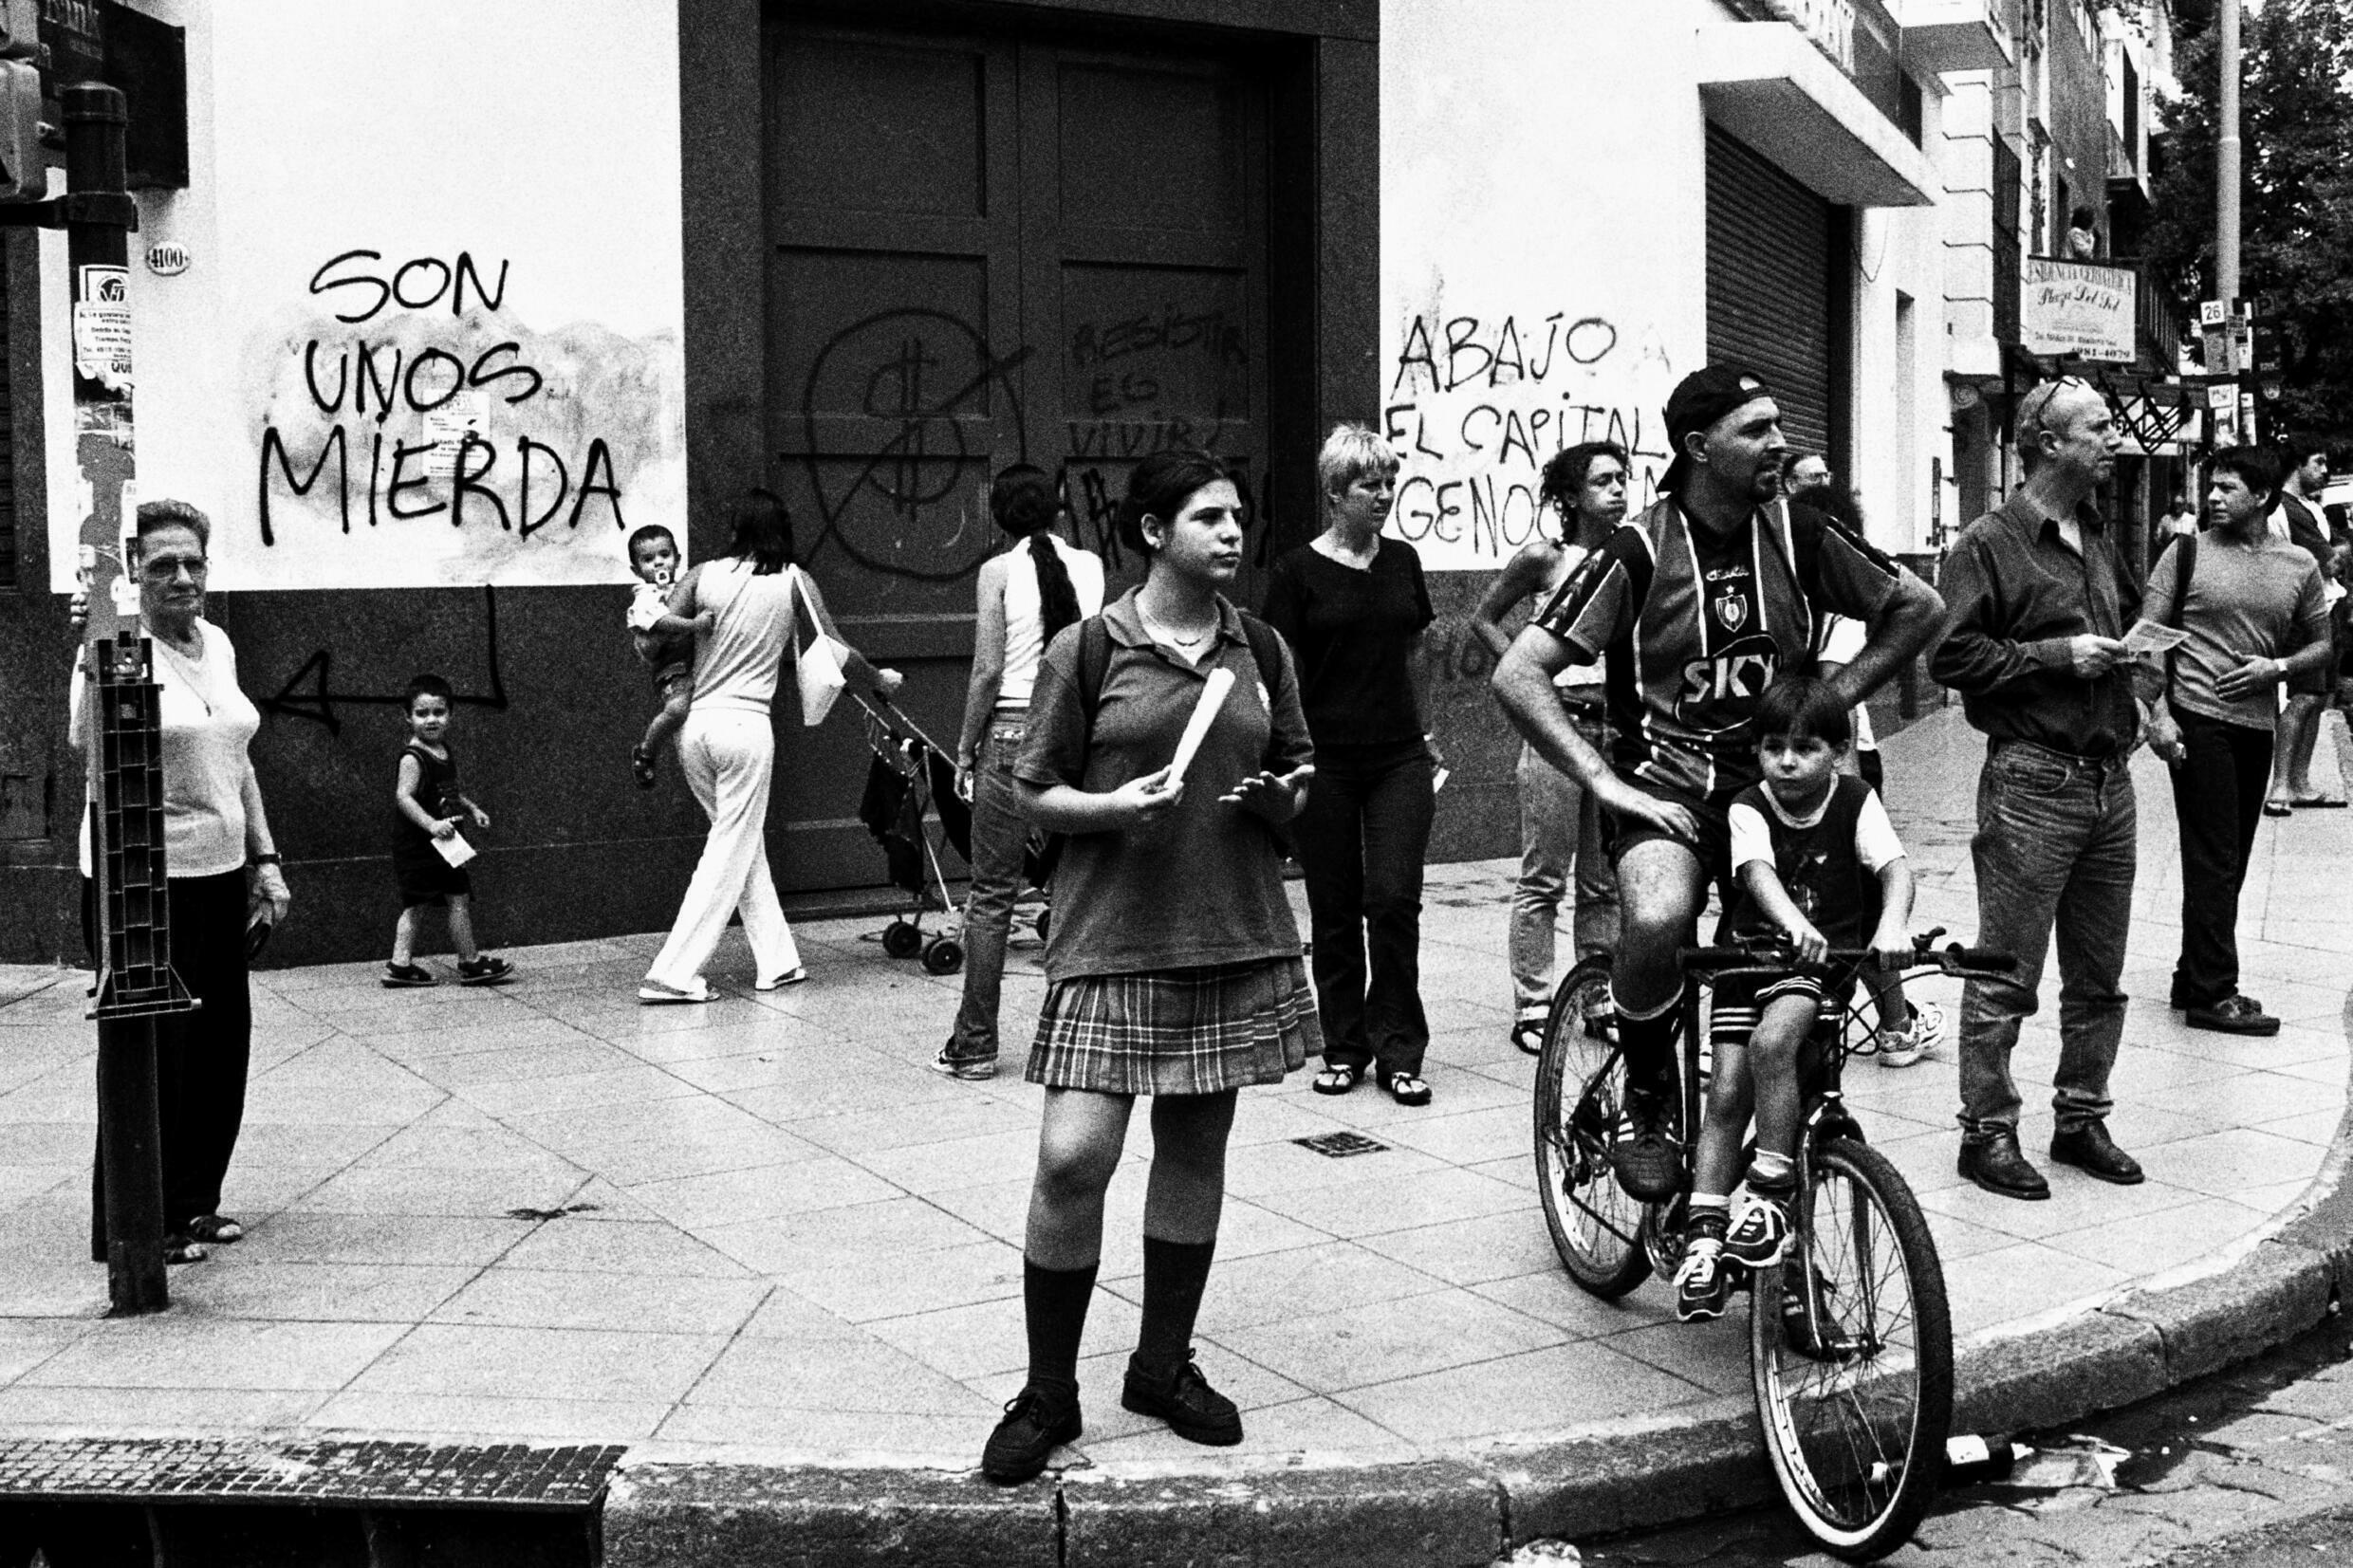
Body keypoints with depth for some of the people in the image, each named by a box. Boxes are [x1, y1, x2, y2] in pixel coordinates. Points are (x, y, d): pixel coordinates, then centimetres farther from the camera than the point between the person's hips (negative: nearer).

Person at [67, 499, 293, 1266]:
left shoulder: (215, 643, 10)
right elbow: (87, 740, -32)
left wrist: (264, 860, 18)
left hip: (219, 876, 7)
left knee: (221, 1046, 11)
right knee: (154, 1052, -2)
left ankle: (193, 1202, 26)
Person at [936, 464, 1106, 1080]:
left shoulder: (999, 571, -4)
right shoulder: (1091, 565, 6)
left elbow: (987, 671, -8)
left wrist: (966, 747, -1)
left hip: (1013, 730, -3)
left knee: (992, 892, 2)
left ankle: (975, 1044, 5)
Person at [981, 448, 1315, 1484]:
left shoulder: (1260, 649, 10)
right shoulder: (1087, 650, -2)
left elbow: (1297, 772, 18)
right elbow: (1036, 794, 1)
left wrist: (1279, 794, -4)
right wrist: (1112, 805, -17)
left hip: (1233, 934, 4)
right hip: (1112, 937, -4)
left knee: (1195, 1152, 10)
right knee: (1072, 1160, -12)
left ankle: (1163, 1365, 27)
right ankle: (1048, 1394, 5)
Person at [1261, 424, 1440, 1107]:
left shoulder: (1403, 561, 9)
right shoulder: (1297, 571, -3)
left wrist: (1427, 736, 19)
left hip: (1398, 757, 3)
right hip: (1326, 761, -2)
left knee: (1394, 899, -5)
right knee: (1335, 910, 5)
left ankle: (1399, 1051, 4)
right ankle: (1343, 1047, 18)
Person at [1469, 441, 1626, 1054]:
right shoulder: (1545, 557, -3)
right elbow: (1483, 620, 5)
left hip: (1618, 723, 4)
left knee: (1604, 881, 9)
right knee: (1543, 878, -2)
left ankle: (1597, 998, 18)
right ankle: (1532, 1007, 4)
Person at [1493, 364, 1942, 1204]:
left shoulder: (1795, 532, 2)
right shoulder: (1640, 550, -9)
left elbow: (1919, 608, 15)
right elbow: (1518, 675, -13)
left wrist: (1830, 698, 4)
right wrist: (1608, 783, -18)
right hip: (1668, 787, -4)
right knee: (1658, 918, -34)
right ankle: (1646, 1099, -9)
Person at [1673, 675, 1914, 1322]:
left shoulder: (1855, 801, -6)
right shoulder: (1749, 810, -7)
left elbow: (1895, 865, -20)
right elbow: (1758, 872, -26)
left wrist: (1891, 926, -41)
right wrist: (1793, 924, -47)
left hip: (1826, 960, -2)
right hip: (1753, 953, 2)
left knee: (1772, 1041, -30)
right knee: (1727, 1094, -8)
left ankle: (1773, 1188, -19)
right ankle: (1704, 1237, -4)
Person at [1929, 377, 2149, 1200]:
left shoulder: (2099, 540, 16)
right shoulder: (1990, 542, -8)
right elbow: (1950, 654, -15)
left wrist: (2129, 691, 17)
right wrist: (2058, 655, -17)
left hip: (2110, 783, 8)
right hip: (2032, 783, -8)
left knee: (2098, 975, 13)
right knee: (2005, 975, -3)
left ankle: (2082, 1118, 24)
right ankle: (1987, 1132, 5)